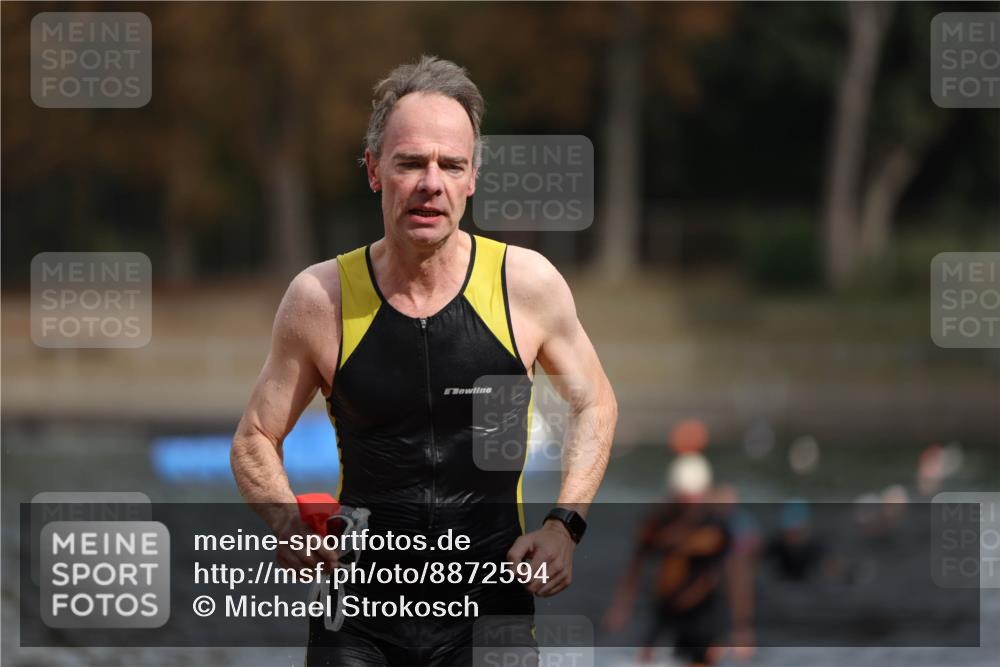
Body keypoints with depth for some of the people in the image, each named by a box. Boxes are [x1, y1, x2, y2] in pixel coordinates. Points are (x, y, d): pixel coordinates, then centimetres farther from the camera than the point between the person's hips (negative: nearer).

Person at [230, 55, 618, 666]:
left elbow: (594, 405, 13)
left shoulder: (525, 283, -3)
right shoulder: (322, 297, -3)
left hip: (490, 611, 0)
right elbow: (256, 440, 8)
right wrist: (291, 525, -12)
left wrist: (564, 525, -2)